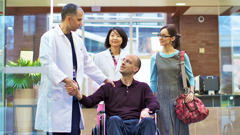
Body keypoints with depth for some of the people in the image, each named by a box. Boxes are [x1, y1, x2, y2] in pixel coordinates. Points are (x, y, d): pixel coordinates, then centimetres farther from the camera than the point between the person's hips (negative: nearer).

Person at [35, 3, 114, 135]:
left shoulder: (77, 39, 20)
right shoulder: (49, 37, -4)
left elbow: (87, 63, 27)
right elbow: (48, 63, -16)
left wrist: (105, 79, 25)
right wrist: (65, 79, -27)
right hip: (57, 96, -7)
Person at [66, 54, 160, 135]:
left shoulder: (143, 87, 23)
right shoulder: (109, 87, 20)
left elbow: (155, 103, 6)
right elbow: (90, 102, 7)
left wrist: (146, 110, -19)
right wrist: (78, 94, -15)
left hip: (138, 125, 1)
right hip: (117, 126, 0)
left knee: (148, 120, -33)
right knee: (114, 119, -35)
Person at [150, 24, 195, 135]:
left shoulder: (182, 56, 2)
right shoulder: (155, 58, 5)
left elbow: (190, 77, 7)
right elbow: (153, 81, 10)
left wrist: (191, 92, -9)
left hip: (179, 97, 0)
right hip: (162, 98, 1)